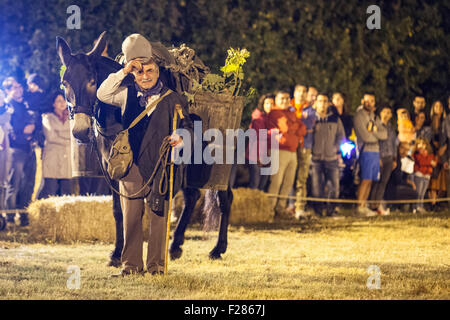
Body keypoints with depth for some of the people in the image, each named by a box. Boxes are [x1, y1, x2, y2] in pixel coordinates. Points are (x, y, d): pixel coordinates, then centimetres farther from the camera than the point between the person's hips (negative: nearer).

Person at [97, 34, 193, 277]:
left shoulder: (172, 99, 2)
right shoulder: (127, 94, 11)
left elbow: (186, 126, 0)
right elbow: (102, 94, 9)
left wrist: (180, 137, -24)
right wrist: (123, 72, 1)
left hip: (159, 165, -3)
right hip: (131, 163, 3)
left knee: (158, 215, -1)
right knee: (130, 216, 4)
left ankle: (156, 263, 8)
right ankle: (131, 264, 10)